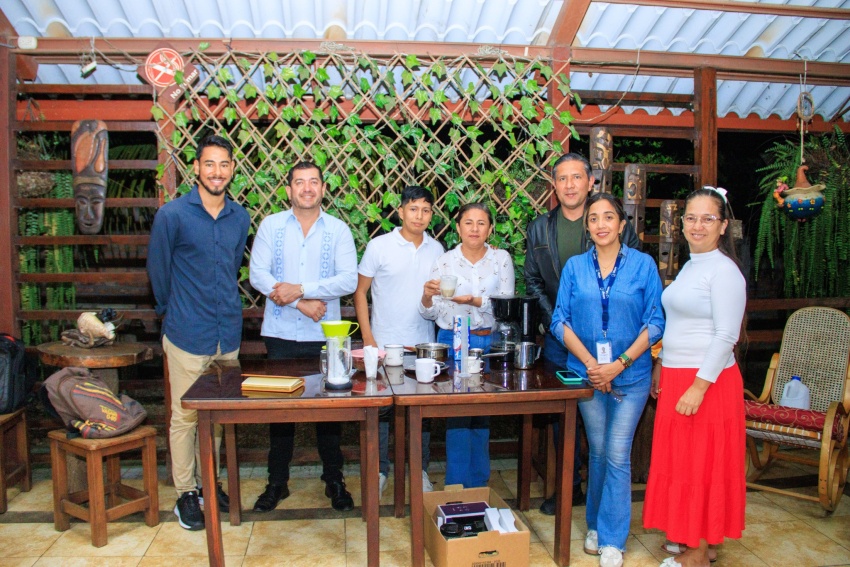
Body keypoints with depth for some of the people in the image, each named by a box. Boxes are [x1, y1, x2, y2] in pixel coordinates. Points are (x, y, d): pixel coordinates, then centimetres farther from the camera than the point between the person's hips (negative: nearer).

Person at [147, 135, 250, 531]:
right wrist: (173, 311, 12)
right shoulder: (172, 215, -8)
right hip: (188, 335, -4)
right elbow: (158, 269, 2)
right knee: (185, 416, 6)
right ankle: (185, 493, 22)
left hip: (229, 333, 4)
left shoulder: (240, 217, 6)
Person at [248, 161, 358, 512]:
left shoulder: (338, 229, 3)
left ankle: (334, 481, 24)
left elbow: (349, 279, -8)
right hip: (281, 334, 1)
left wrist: (301, 289, -17)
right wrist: (301, 304, -13)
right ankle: (277, 482, 26)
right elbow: (258, 274, -4)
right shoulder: (271, 225, 5)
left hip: (325, 335, 0)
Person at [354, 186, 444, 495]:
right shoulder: (379, 246, -4)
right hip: (385, 343, -3)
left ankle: (420, 470, 25)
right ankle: (379, 470, 22)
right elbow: (360, 291, -1)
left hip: (423, 344, 3)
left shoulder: (436, 249, 7)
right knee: (381, 408, 5)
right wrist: (367, 337, -6)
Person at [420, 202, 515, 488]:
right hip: (453, 343, -1)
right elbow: (430, 313, 3)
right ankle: (457, 487, 11)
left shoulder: (501, 259, 5)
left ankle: (478, 485, 24)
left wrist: (475, 300, -20)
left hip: (489, 343, 1)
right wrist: (427, 296, -19)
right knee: (457, 415, -3)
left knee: (482, 415, 8)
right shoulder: (444, 262, 3)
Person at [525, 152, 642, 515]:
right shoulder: (539, 229, 8)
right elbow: (533, 282, 10)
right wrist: (555, 322, -3)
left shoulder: (618, 226, -2)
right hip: (558, 339, 3)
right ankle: (569, 487, 27)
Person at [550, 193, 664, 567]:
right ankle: (595, 526, 31)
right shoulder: (575, 267, 3)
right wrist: (590, 362, -12)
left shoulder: (643, 265, -2)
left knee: (618, 455, 0)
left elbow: (656, 323, -5)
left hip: (631, 374, -2)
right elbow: (560, 321, 0)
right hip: (586, 373, 2)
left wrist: (619, 364, -13)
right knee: (597, 452, 12)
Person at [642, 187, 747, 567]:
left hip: (707, 381, -8)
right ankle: (688, 534, 31)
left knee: (702, 463, 3)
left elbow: (726, 336, -19)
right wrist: (660, 367, 17)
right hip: (677, 376, 8)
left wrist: (699, 386, -21)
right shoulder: (690, 265, 13)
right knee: (679, 460, 15)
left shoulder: (724, 270, -14)